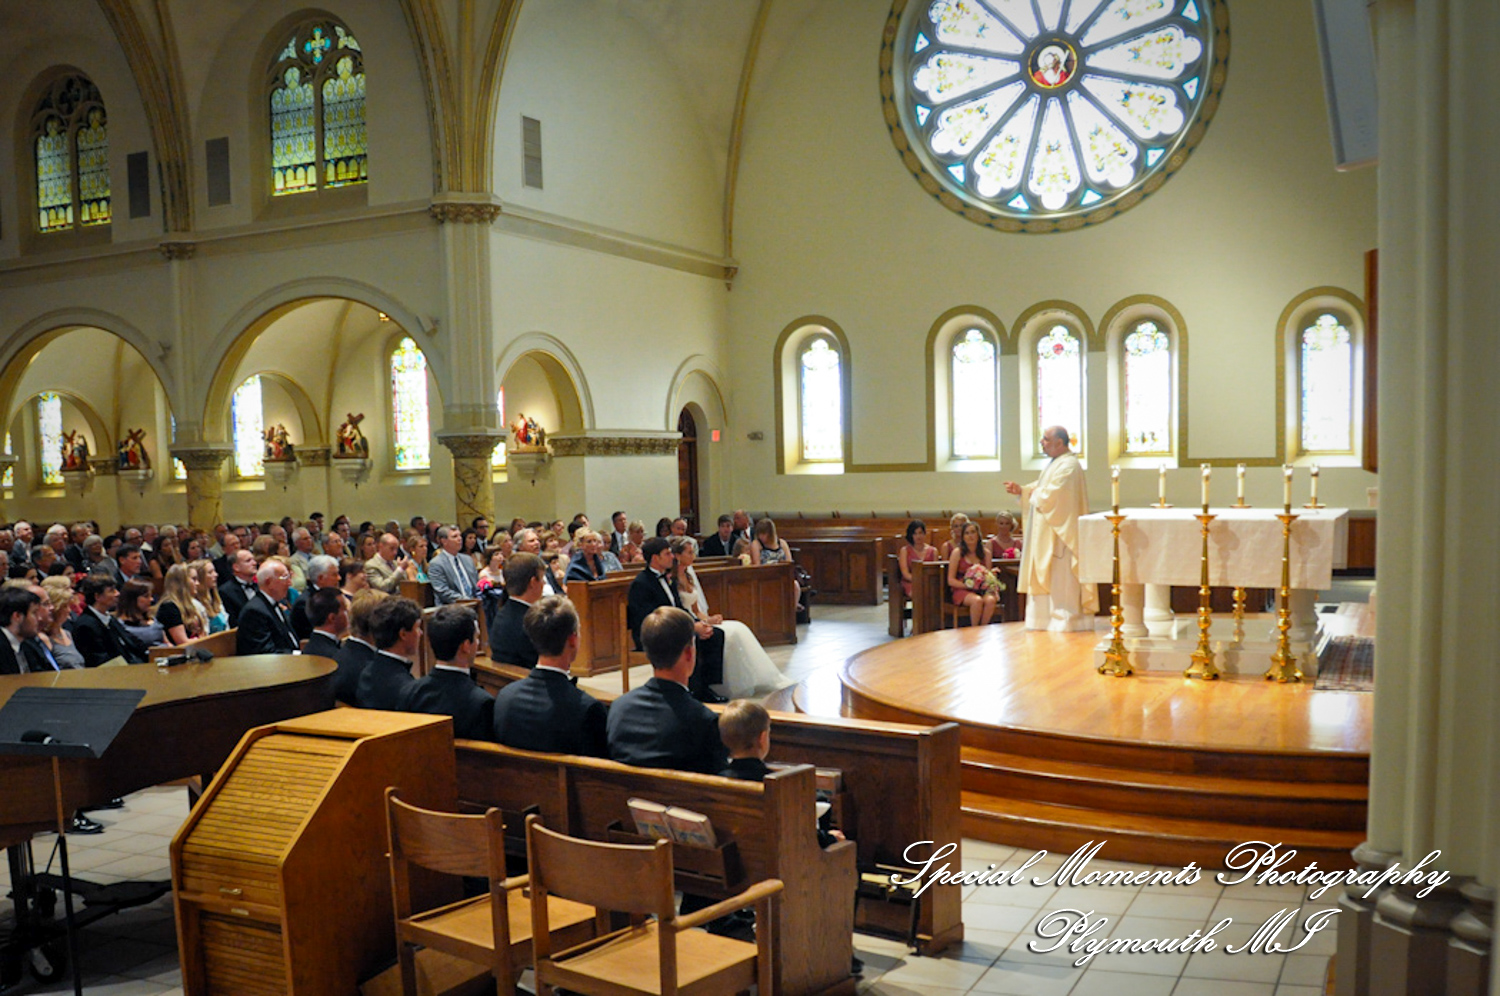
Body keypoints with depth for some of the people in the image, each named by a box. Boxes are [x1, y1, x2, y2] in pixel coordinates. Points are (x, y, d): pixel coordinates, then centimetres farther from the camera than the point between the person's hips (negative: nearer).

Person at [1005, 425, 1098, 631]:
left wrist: (1034, 494, -7)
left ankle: (1065, 618, -1)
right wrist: (1021, 490, 4)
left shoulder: (1068, 466, -17)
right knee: (1047, 576, 11)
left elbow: (1051, 496, -25)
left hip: (1060, 533, -10)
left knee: (1060, 575, -6)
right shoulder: (1056, 463, 16)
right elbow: (1041, 489, 19)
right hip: (1048, 534, 10)